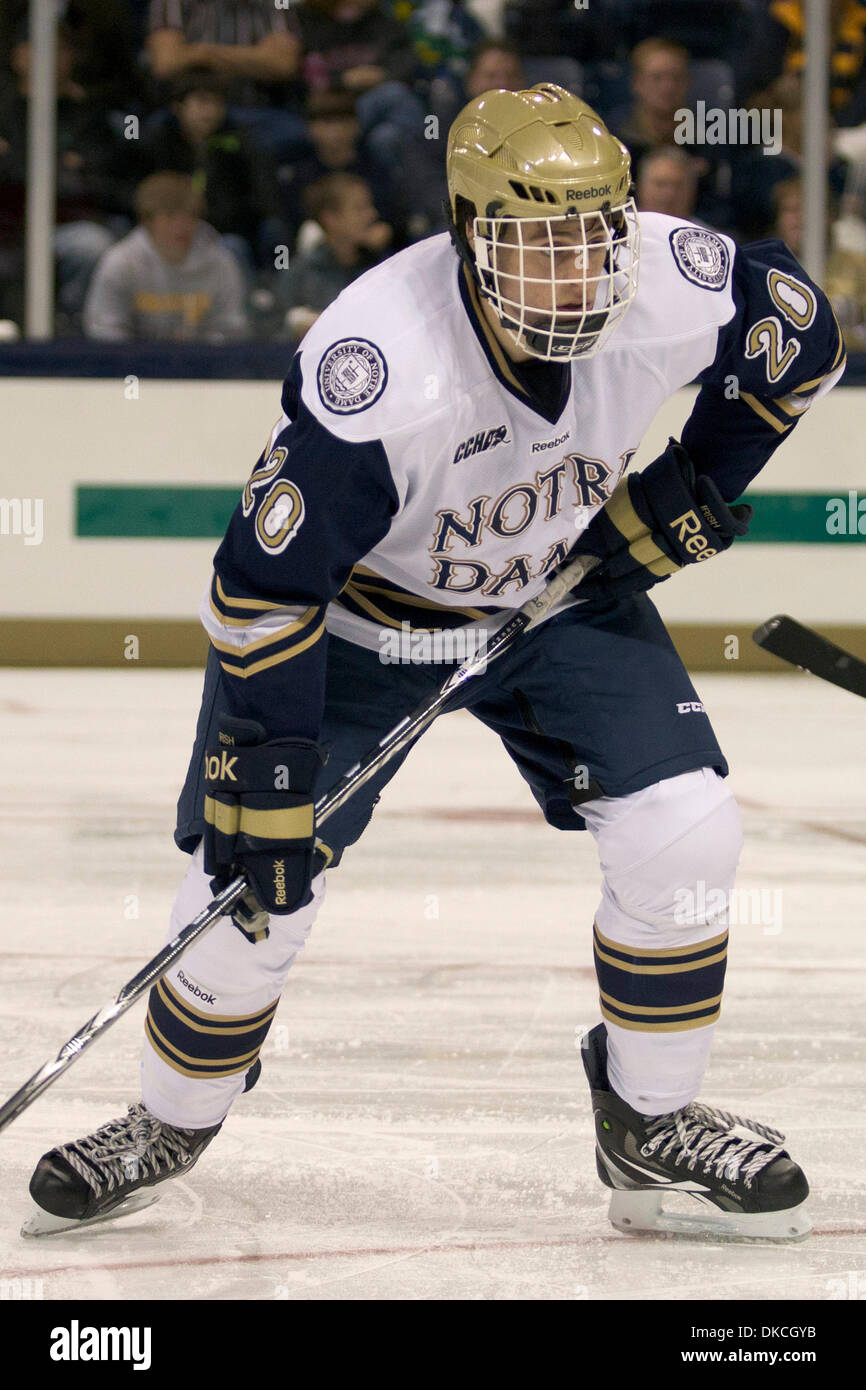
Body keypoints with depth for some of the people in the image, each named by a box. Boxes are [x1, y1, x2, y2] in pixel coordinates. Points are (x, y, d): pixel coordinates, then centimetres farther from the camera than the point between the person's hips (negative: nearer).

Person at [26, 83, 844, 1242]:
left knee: (685, 831, -11)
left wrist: (691, 488, -7)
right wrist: (267, 779, -28)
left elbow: (799, 334, -3)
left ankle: (653, 1131, 8)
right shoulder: (376, 370, -39)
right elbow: (266, 583, -31)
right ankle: (170, 1128, 21)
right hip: (356, 610, -3)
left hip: (561, 588, 4)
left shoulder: (673, 288, -27)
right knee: (255, 892, -6)